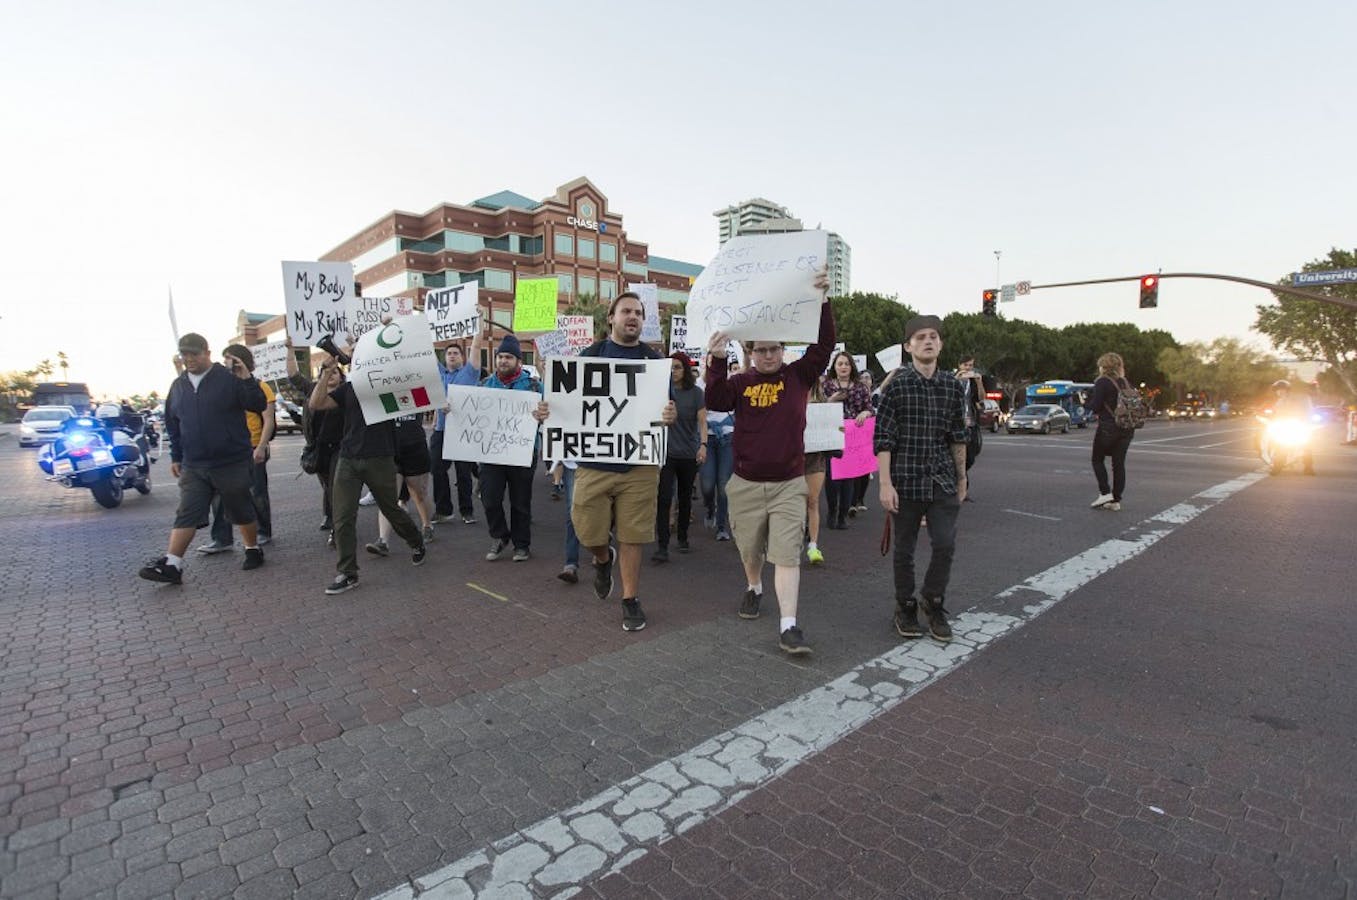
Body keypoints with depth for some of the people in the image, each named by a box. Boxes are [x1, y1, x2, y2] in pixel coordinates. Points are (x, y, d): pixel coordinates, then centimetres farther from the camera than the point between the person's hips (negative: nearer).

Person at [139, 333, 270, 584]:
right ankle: (171, 565, 3)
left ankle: (253, 550, 25)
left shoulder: (229, 378, -7)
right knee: (186, 514, 2)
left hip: (232, 463, -4)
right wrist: (175, 456, 16)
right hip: (193, 466, 4)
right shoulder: (178, 385, 11)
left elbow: (259, 406, -15)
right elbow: (172, 424, 19)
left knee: (241, 510, 9)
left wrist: (247, 380, -28)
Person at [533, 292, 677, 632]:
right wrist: (546, 411, -14)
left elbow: (669, 407, 5)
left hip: (639, 464, 0)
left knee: (631, 537, 6)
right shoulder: (590, 354, 6)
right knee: (588, 532, 4)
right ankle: (603, 559, 40)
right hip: (593, 461, 1)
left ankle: (631, 599, 24)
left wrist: (671, 416, -19)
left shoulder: (654, 360, 7)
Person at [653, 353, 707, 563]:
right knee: (664, 499, -10)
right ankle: (662, 547, -9)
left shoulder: (695, 392, 0)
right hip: (666, 452, -1)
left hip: (689, 453, 1)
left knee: (685, 497, 13)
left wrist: (703, 445, -20)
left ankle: (683, 538, 31)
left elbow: (702, 421, -6)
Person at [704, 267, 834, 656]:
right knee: (750, 549, 17)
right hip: (746, 484, 2)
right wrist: (716, 361, -28)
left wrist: (823, 301, -21)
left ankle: (788, 627, -5)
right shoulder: (740, 382, 2)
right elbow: (715, 401, -16)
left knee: (787, 555, -5)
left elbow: (824, 344, -11)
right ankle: (753, 588, 46)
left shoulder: (798, 376, 1)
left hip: (788, 484, -1)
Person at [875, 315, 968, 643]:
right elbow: (882, 438, -9)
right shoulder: (897, 385, -6)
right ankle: (905, 608, 27)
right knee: (905, 550, 8)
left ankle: (933, 602, 22)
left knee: (945, 544, -3)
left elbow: (958, 437, 14)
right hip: (906, 479, -3)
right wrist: (885, 484, -14)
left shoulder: (952, 384, 7)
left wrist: (961, 477, 15)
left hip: (943, 480, 3)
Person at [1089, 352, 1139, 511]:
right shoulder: (1126, 382, 11)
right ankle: (1116, 500, 8)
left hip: (1108, 427, -6)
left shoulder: (1102, 382, -10)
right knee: (1119, 463, 7)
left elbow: (1095, 406, -13)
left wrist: (1089, 401, 6)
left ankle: (1105, 493, -2)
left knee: (1098, 460, 9)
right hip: (1127, 428, 6)